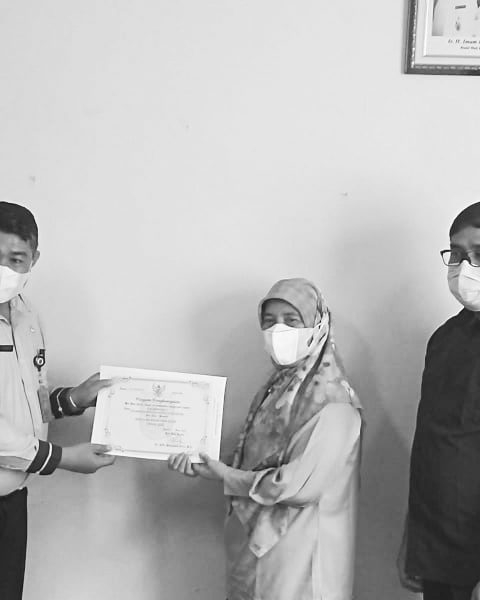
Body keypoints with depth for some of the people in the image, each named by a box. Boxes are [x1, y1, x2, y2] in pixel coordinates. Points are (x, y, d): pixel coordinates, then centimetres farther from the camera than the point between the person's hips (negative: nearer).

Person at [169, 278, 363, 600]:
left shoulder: (331, 401, -17)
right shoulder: (277, 389, 7)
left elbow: (302, 484, -21)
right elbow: (258, 461, 10)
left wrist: (228, 476, -12)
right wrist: (202, 465, -4)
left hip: (298, 552, -7)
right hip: (257, 542, 7)